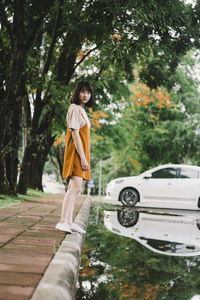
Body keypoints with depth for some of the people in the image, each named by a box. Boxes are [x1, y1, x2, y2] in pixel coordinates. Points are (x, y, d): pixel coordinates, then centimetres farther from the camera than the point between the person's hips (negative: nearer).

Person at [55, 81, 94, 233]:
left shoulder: (81, 110, 21)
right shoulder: (75, 109, -9)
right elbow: (75, 134, -16)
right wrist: (82, 157, -21)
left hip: (81, 153, 10)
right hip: (76, 152, -10)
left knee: (74, 187, 7)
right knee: (76, 187, -18)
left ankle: (69, 222, 9)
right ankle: (63, 221, -22)